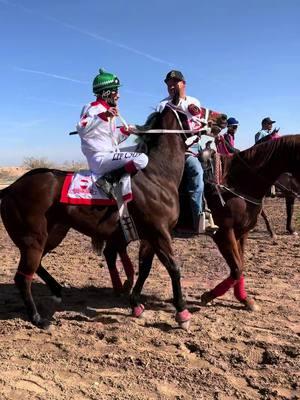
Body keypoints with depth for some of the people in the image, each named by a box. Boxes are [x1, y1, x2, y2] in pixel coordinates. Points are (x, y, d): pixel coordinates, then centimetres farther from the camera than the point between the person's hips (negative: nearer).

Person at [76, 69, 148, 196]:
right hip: (100, 158, -10)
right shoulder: (93, 108, -7)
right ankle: (108, 179, -20)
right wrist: (104, 116, -33)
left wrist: (124, 131, 10)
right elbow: (81, 129, -26)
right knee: (141, 159, -26)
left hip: (108, 156, 10)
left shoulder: (108, 111, 22)